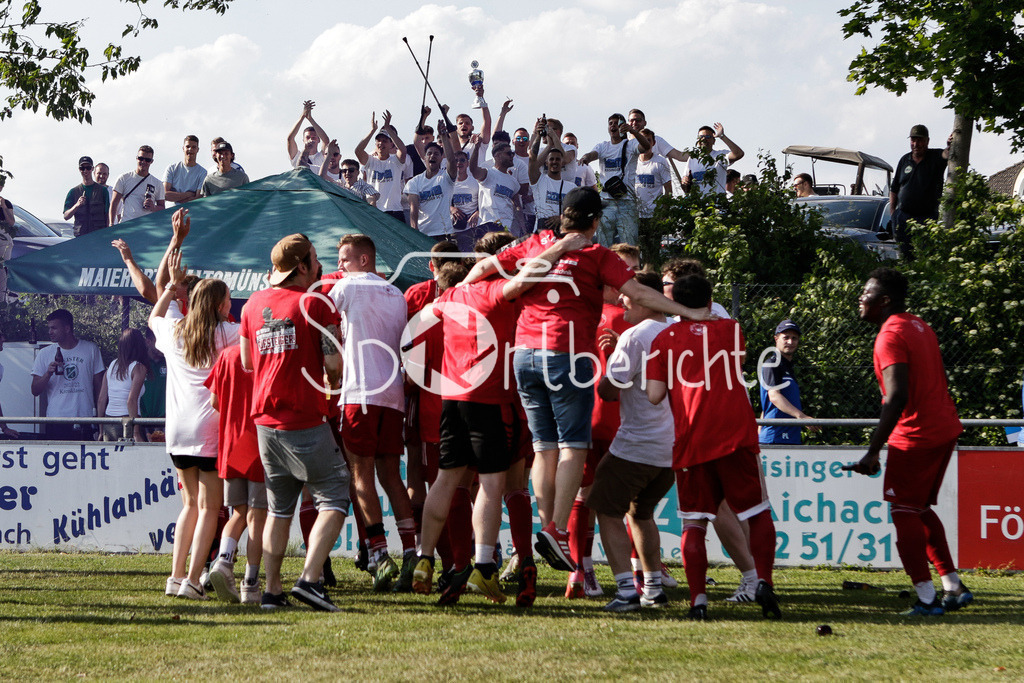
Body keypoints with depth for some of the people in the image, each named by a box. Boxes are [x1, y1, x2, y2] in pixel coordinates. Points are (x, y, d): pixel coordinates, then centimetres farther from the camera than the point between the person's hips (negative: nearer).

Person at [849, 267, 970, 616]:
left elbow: (897, 397, -27)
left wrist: (872, 452, -28)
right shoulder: (919, 326, 13)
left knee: (904, 514, -1)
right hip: (944, 428, 9)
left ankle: (927, 599, -3)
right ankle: (954, 587, 19)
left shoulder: (891, 336, -17)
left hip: (915, 436, -9)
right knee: (921, 509, 19)